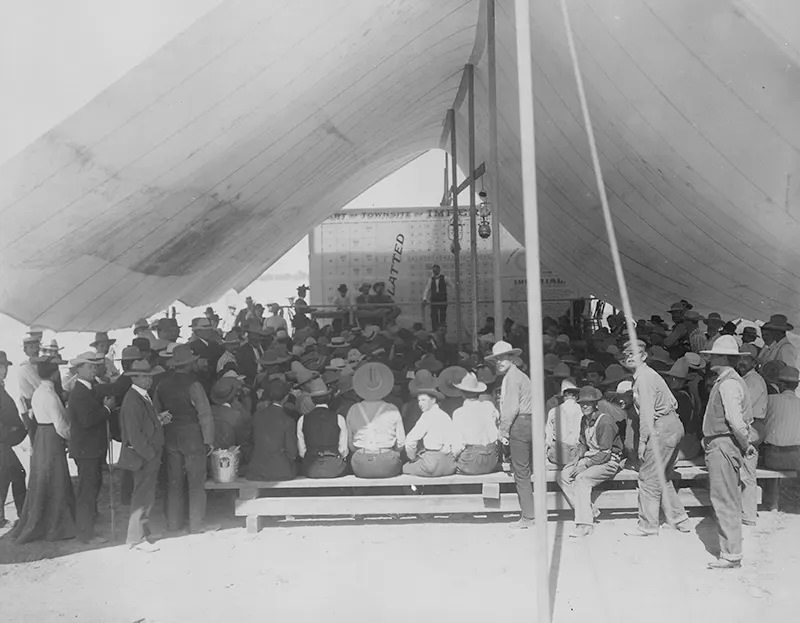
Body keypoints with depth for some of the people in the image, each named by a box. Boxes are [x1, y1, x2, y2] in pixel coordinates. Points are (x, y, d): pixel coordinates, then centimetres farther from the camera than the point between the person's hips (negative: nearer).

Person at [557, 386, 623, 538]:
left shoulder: (605, 422, -20)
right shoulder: (585, 420, 7)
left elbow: (605, 454, -21)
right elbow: (582, 444, 19)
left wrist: (584, 465, -21)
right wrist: (578, 457, -1)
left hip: (609, 462, -9)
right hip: (591, 458, 9)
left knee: (582, 479, -32)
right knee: (562, 476, -10)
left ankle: (586, 524, -27)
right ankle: (589, 510, -7)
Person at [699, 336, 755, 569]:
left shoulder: (728, 383, -16)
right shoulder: (730, 381, 16)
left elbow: (736, 420, -23)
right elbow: (745, 417, 21)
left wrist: (746, 443, -10)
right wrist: (745, 443, 18)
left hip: (723, 445, -11)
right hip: (721, 446, 11)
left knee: (724, 501, -6)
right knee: (729, 500, 15)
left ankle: (731, 555, 0)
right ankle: (731, 551, 23)